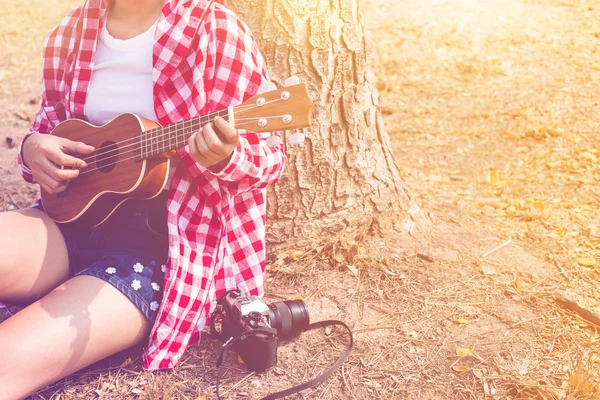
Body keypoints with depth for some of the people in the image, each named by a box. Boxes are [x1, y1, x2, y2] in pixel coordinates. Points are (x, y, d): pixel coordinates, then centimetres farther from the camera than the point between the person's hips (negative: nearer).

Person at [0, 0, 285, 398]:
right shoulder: (70, 33, 7)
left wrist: (223, 158, -29)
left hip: (162, 243, -6)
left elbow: (269, 159, -6)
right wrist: (34, 148, -2)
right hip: (76, 213, 6)